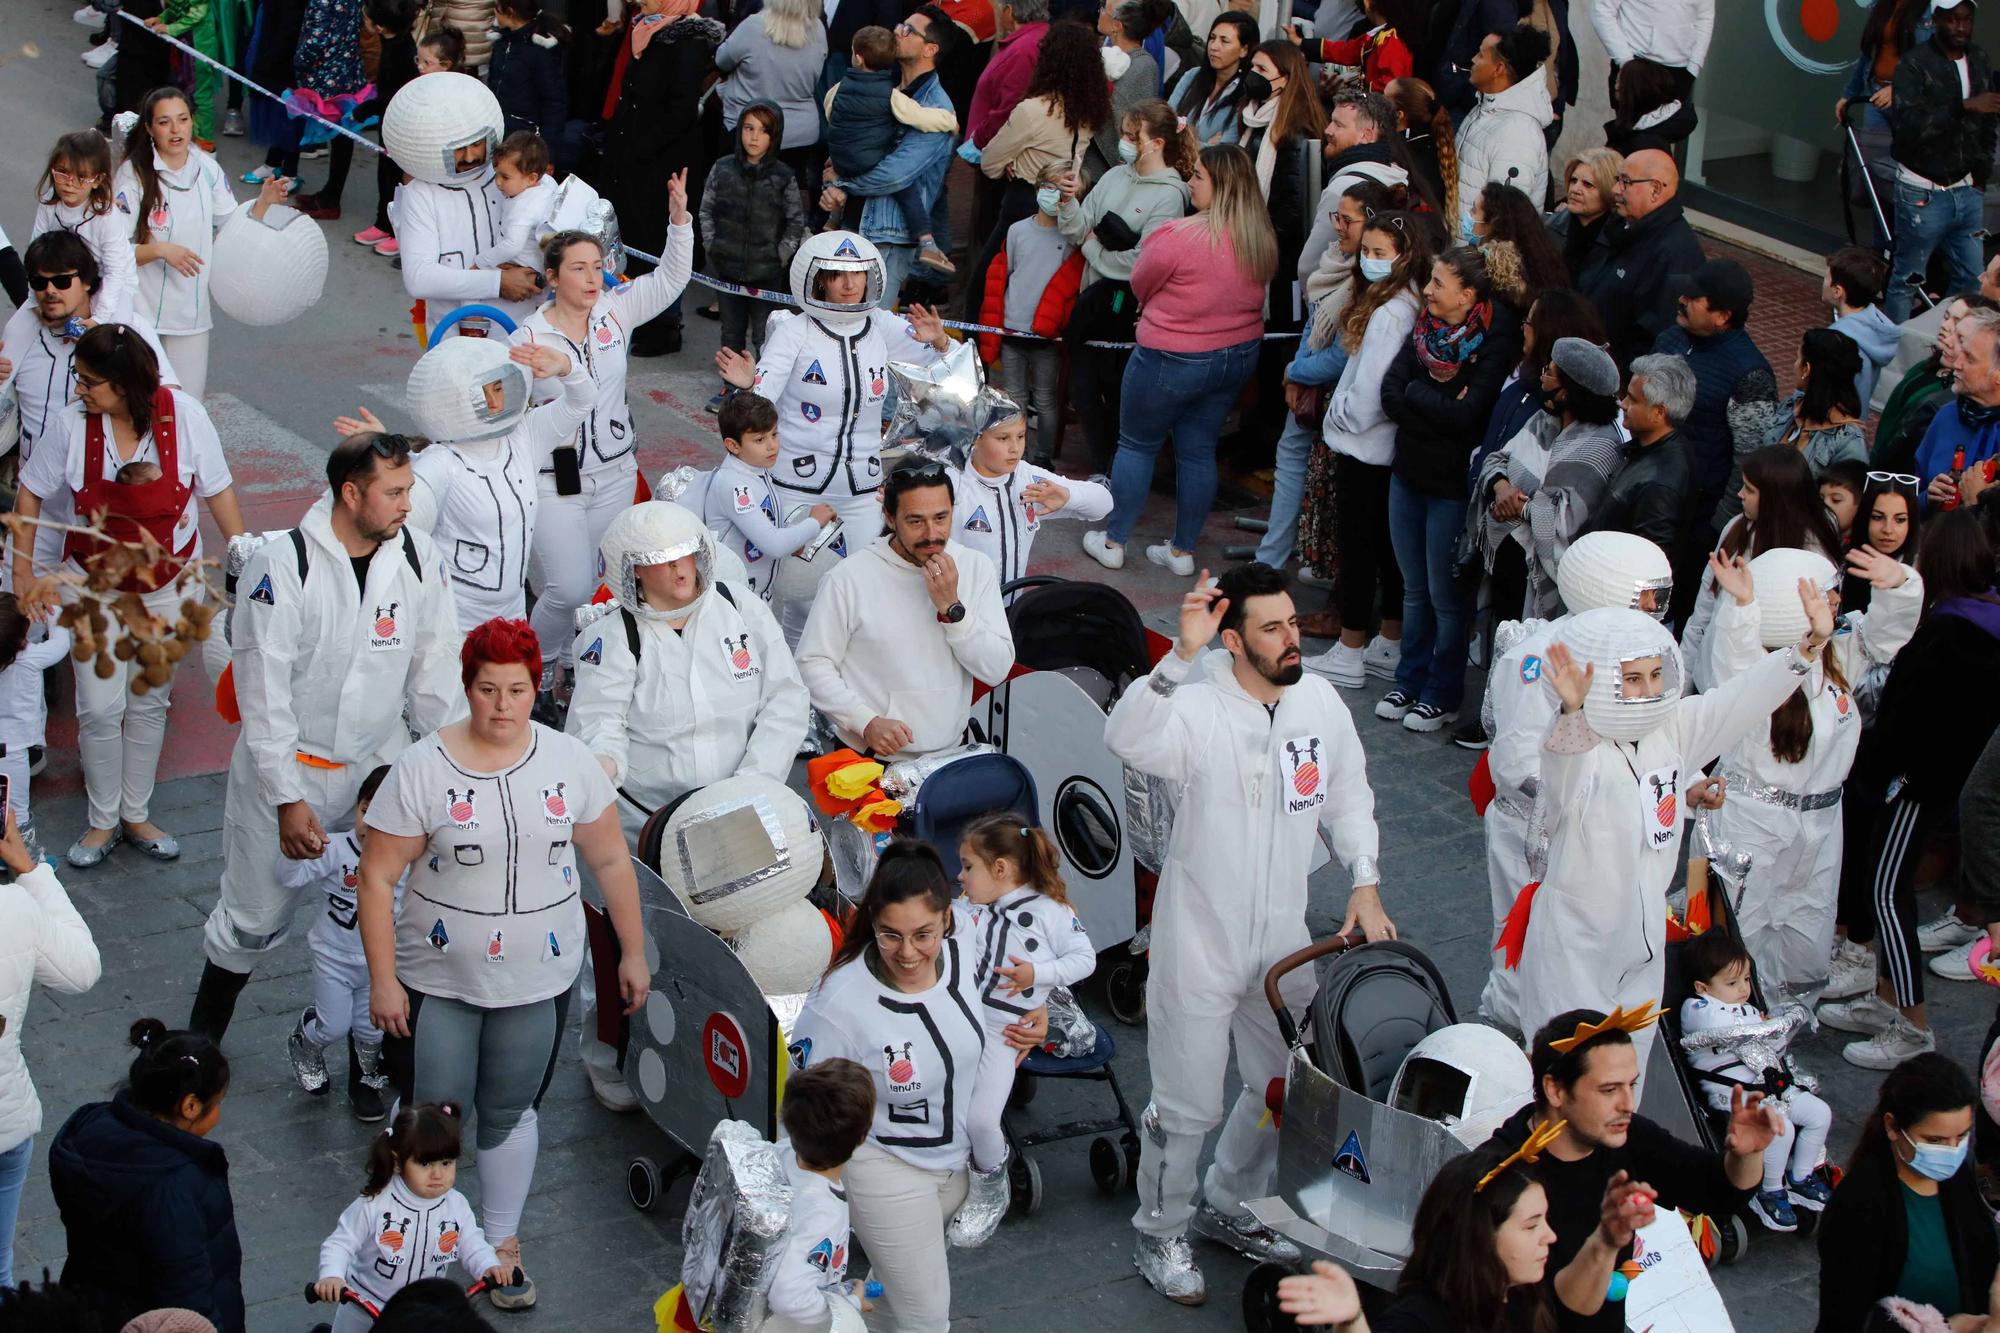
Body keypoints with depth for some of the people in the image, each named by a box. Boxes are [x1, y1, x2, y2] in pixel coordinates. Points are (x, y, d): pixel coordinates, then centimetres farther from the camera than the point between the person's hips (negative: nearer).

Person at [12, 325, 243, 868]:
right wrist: (23, 570, 0)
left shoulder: (184, 415, -20)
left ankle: (136, 814, 30)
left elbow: (218, 489, -7)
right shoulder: (74, 423, -19)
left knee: (148, 703, 13)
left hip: (167, 585, 1)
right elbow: (30, 492, -3)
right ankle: (103, 821, 19)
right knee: (99, 708, 0)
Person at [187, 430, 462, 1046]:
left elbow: (433, 672, 4)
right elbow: (263, 694, -16)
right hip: (287, 767, -3)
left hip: (381, 765, 3)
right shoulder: (281, 567, -19)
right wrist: (287, 799, -17)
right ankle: (200, 1039, 32)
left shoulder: (418, 558, -6)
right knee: (253, 918, 10)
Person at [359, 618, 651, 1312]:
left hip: (536, 981, 2)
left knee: (510, 1114, 14)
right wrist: (383, 980, -11)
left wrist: (633, 953, 7)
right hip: (437, 982, -2)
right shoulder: (422, 768, -11)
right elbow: (377, 877, -9)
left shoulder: (569, 761, -3)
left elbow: (610, 862, 6)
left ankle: (503, 1242, 32)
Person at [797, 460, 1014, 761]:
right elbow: (813, 663, -4)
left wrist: (952, 608, -11)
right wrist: (866, 722, -15)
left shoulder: (976, 568, 5)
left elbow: (997, 670, 0)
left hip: (949, 755, 3)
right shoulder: (850, 576, -6)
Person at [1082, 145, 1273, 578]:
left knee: (1137, 444, 13)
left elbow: (1140, 285, -10)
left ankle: (1114, 541, 22)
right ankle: (1183, 550, 24)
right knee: (1199, 451, 16)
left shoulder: (1176, 237, -26)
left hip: (1173, 360, -6)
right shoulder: (1263, 240, -6)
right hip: (1239, 356, 6)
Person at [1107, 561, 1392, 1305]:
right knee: (1189, 1105, 6)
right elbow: (1127, 740, -44)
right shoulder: (1200, 710, -22)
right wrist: (1182, 655, -53)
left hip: (1283, 942, 6)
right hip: (1199, 943, -6)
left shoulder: (1321, 703, -3)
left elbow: (1347, 797, 11)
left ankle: (1228, 1210, 45)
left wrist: (1364, 884, 1)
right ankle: (1160, 1235, 30)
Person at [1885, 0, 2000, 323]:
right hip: (1923, 194, -6)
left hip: (1966, 191, 6)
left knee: (1972, 279, 6)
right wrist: (1964, 107, -35)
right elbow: (1906, 124, -27)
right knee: (1907, 280, 2)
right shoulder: (1915, 63, -13)